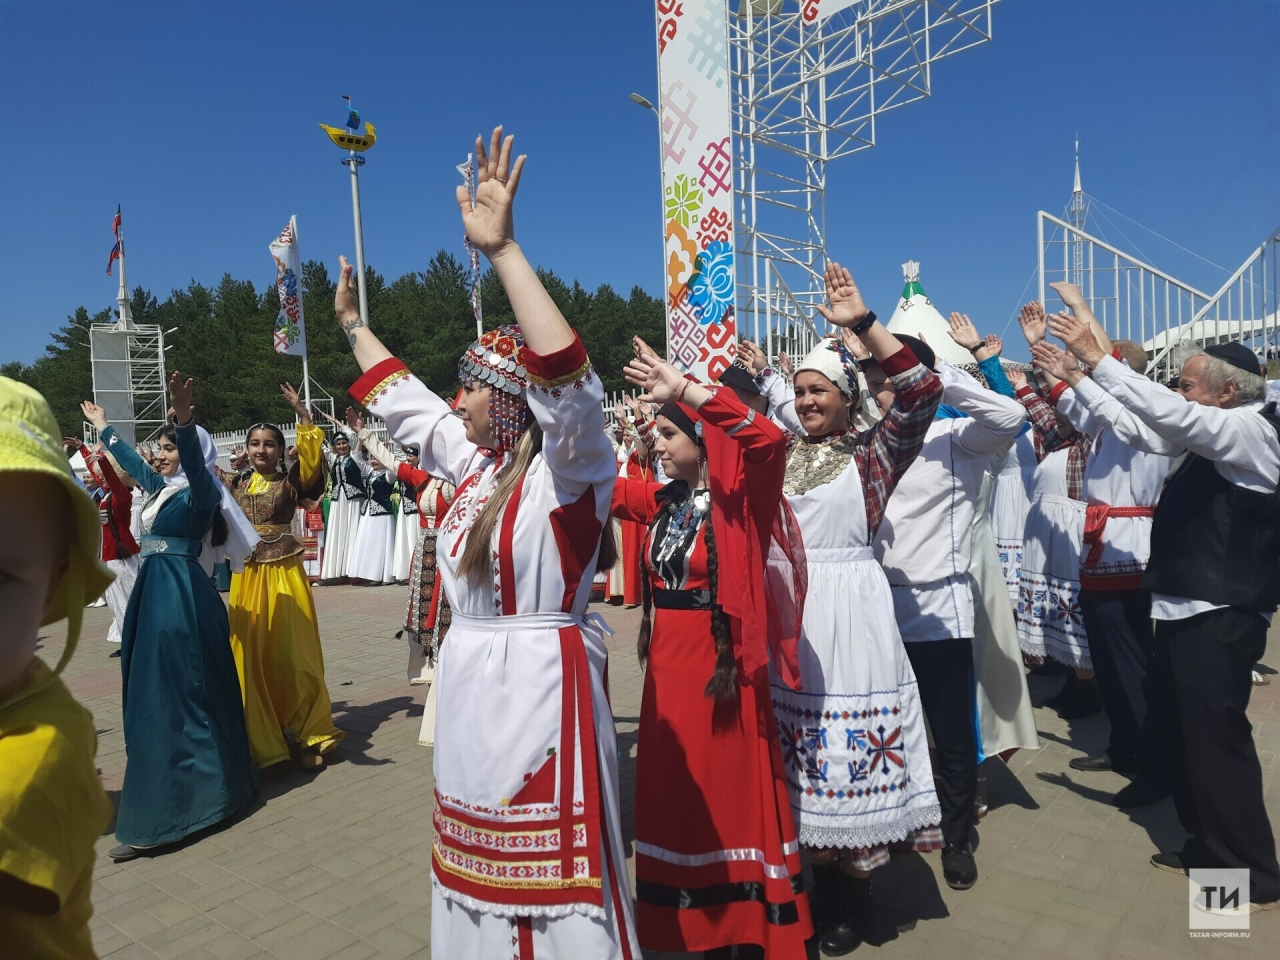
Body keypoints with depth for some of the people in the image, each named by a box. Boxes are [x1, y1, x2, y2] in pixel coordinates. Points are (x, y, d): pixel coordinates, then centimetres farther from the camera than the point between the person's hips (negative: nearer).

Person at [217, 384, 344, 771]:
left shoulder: (291, 482, -1)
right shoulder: (234, 484, 9)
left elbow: (312, 457, -16)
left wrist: (302, 413, -22)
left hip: (284, 576, -3)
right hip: (246, 577, 4)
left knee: (293, 656, 0)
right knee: (249, 658, 5)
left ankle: (311, 737, 12)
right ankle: (259, 740, 20)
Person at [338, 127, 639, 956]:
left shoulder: (569, 467, -14)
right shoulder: (474, 462, 10)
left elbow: (571, 386, -34)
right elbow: (405, 404, 24)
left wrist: (503, 250, -39)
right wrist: (353, 326, 33)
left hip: (540, 678, -8)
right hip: (469, 678, 9)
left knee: (548, 864, 1)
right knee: (484, 857, 21)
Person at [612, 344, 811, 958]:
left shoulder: (738, 500, -12)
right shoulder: (661, 502, 7)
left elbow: (769, 438, -30)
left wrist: (685, 389, -30)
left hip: (722, 665, -6)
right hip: (666, 662, 7)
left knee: (731, 790, 6)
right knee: (676, 794, 15)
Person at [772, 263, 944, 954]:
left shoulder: (873, 453, 0)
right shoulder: (778, 453, 12)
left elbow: (922, 393, -13)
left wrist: (863, 324, -16)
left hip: (848, 612, -4)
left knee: (847, 741, 4)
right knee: (793, 740, 10)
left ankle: (847, 896, 22)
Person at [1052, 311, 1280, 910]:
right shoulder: (1211, 438, 13)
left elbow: (1169, 413, -27)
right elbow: (1152, 428, 18)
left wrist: (1095, 359, -25)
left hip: (1217, 618, -9)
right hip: (1187, 610, 9)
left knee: (1217, 740, -2)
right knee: (1183, 735, 16)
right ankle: (1209, 847, 30)